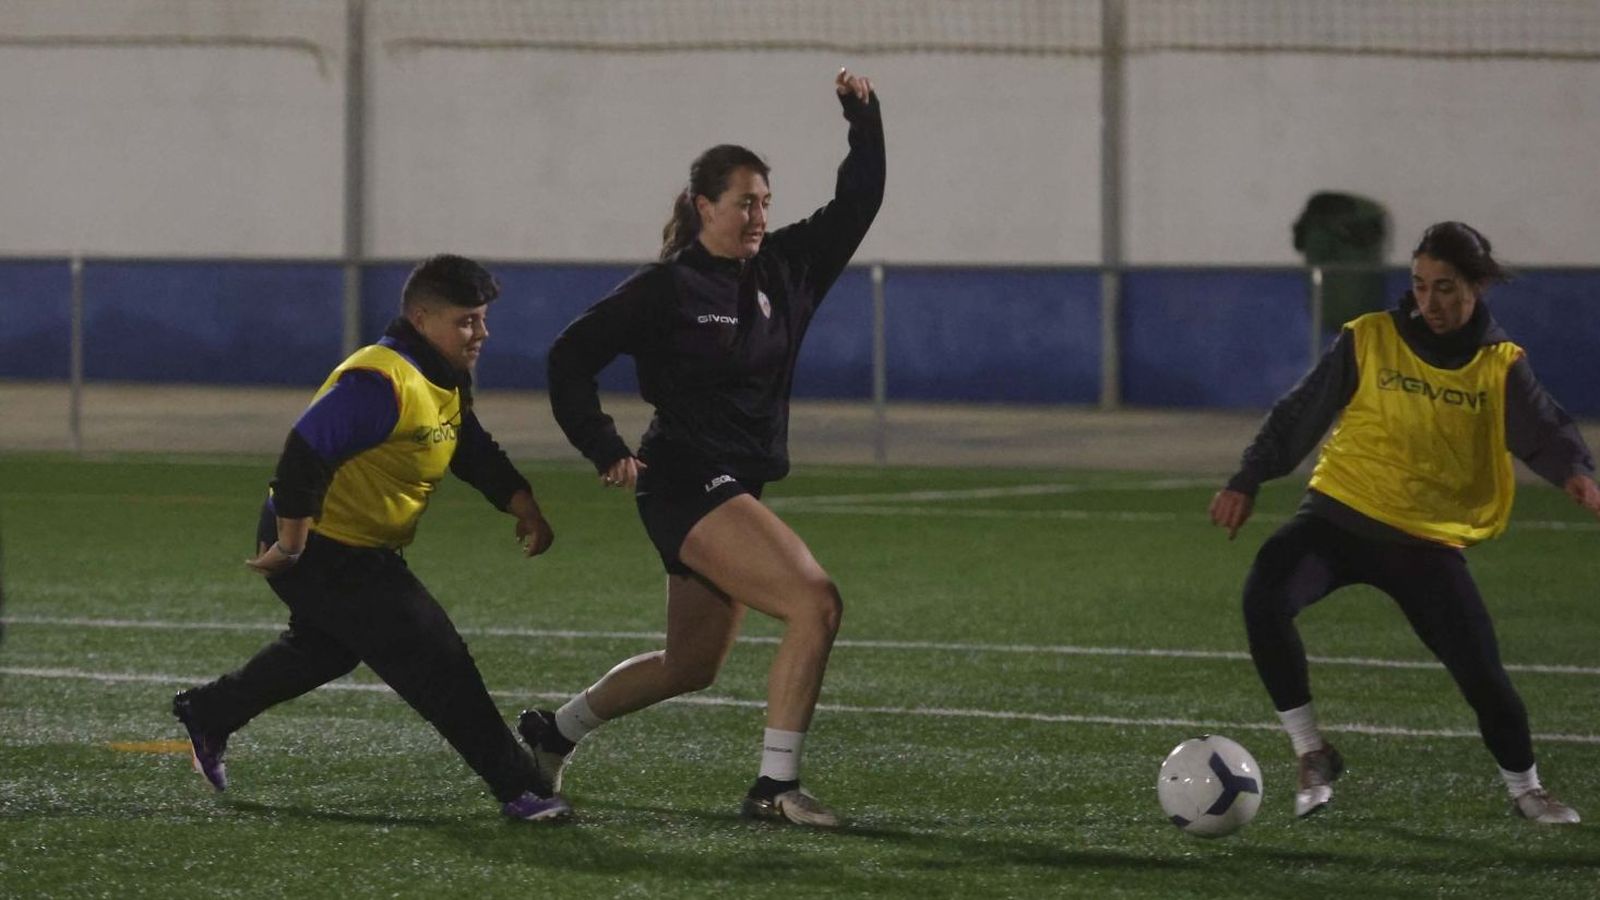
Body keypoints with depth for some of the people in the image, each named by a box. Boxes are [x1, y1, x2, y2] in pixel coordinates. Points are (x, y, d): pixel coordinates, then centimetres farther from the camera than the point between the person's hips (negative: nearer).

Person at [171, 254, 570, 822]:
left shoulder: (447, 384, 6)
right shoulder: (380, 382, -28)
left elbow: (475, 453, 17)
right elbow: (304, 455, -32)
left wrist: (524, 508, 3)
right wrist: (290, 546, -28)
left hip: (361, 553, 11)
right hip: (321, 550, -11)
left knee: (325, 648, 32)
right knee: (436, 662, -12)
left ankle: (207, 714, 52)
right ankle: (517, 788, -10)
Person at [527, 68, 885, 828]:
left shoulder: (784, 268, 7)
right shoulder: (665, 289, -10)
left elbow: (856, 204, 10)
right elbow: (569, 358, -6)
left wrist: (865, 122, -3)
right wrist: (606, 451, -12)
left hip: (736, 491, 9)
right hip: (688, 487, -9)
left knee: (691, 666, 19)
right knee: (816, 603, -21)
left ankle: (552, 732, 38)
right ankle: (774, 787, -18)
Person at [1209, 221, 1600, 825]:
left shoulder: (1499, 365, -1)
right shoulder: (1369, 340, -3)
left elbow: (1543, 429, -15)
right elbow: (1301, 413, 4)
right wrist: (1247, 482, 0)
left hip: (1429, 542, 0)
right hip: (1340, 518, 0)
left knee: (1481, 671, -4)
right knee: (1265, 597, -27)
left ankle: (1525, 788, 26)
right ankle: (1311, 754, -11)